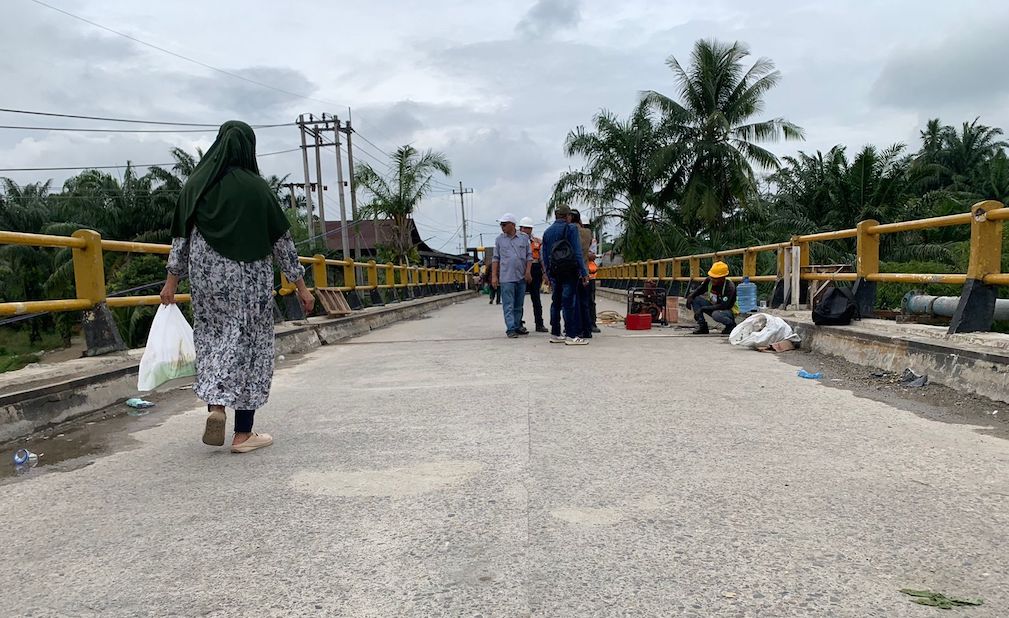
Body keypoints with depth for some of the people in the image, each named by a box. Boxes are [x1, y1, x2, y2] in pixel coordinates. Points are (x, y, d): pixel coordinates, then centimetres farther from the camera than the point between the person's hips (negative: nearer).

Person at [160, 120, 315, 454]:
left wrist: (173, 279, 14)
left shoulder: (196, 183, 4)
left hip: (206, 276, 3)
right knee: (249, 344, 4)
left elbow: (181, 235, 6)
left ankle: (216, 407, -5)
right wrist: (300, 284, 1)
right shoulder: (256, 187, -5)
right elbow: (282, 239, -3)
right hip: (249, 279, -3)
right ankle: (243, 434, 7)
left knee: (212, 339, 16)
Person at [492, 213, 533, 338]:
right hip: (506, 277, -2)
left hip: (521, 277, 2)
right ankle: (510, 329, -8)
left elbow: (529, 256, 8)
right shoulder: (499, 240, 5)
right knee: (508, 305, -6)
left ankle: (517, 326, 19)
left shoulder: (524, 238, 6)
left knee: (519, 304, 10)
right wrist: (494, 276, 2)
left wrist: (528, 271, -3)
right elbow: (496, 258, 7)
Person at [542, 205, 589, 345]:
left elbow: (544, 255, 15)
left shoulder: (547, 232, 14)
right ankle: (571, 335, -7)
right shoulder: (571, 229, -5)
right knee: (569, 301, -7)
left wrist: (548, 275, 18)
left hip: (554, 271, 6)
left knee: (556, 302, 12)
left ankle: (555, 334, 16)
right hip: (570, 271, -6)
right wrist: (584, 272, -9)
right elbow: (577, 252, -11)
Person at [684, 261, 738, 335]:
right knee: (695, 299, -12)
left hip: (729, 311, -6)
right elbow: (699, 289, 4)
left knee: (716, 314, -40)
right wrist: (690, 296, -21)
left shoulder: (730, 287, -28)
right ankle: (702, 325, -5)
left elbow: (724, 306, -32)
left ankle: (731, 324, -6)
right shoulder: (709, 280, -11)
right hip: (713, 307, 6)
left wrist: (703, 309, -35)